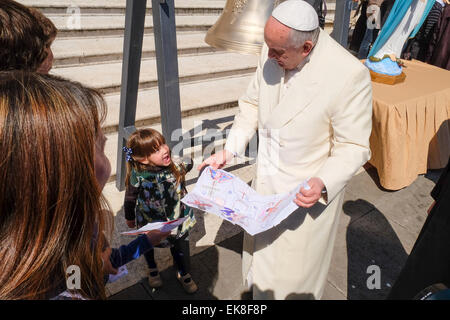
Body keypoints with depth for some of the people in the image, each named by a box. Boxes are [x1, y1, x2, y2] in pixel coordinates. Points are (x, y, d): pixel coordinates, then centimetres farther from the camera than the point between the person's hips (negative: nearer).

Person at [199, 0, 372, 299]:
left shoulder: (350, 75, -27)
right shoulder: (271, 53, -10)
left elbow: (353, 147, -18)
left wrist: (323, 183, -34)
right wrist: (229, 150, -6)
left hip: (308, 193, -5)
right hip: (266, 184, 6)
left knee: (294, 276, 16)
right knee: (261, 246, 29)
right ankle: (259, 290, 59)